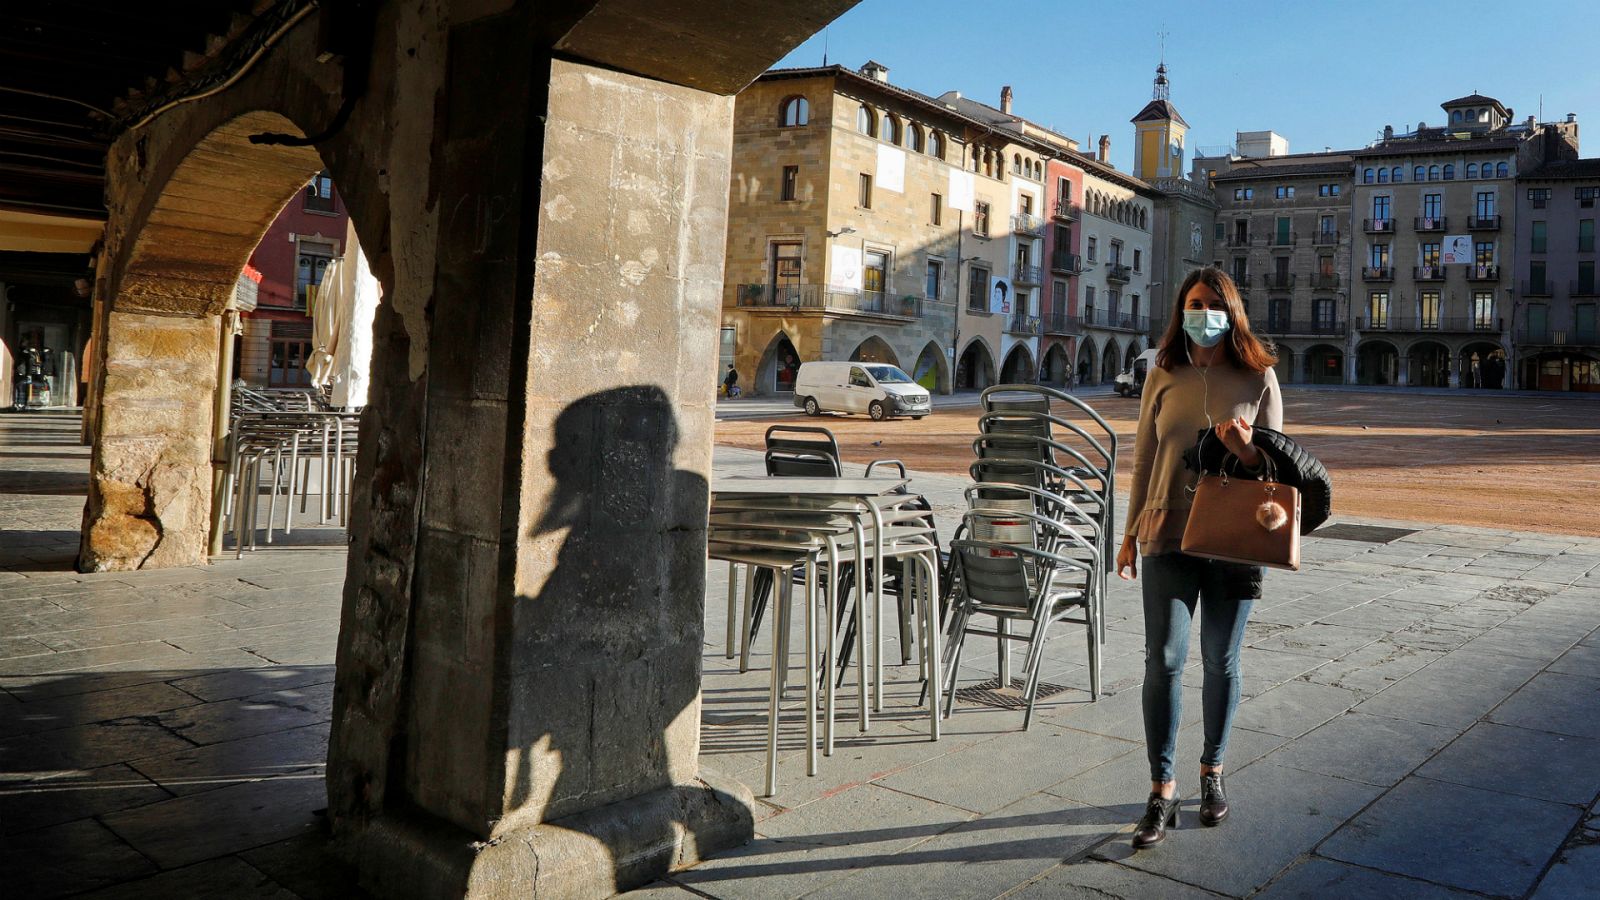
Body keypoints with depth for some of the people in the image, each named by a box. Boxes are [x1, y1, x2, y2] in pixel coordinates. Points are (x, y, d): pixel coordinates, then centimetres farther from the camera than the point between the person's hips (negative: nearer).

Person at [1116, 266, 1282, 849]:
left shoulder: (1259, 378, 1)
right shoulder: (1164, 377, 5)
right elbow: (1144, 457, 9)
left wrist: (1246, 451, -20)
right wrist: (1132, 533, 9)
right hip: (1168, 536, 0)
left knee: (1221, 660, 11)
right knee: (1163, 659, -5)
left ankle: (1212, 773, 30)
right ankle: (1162, 792, 3)